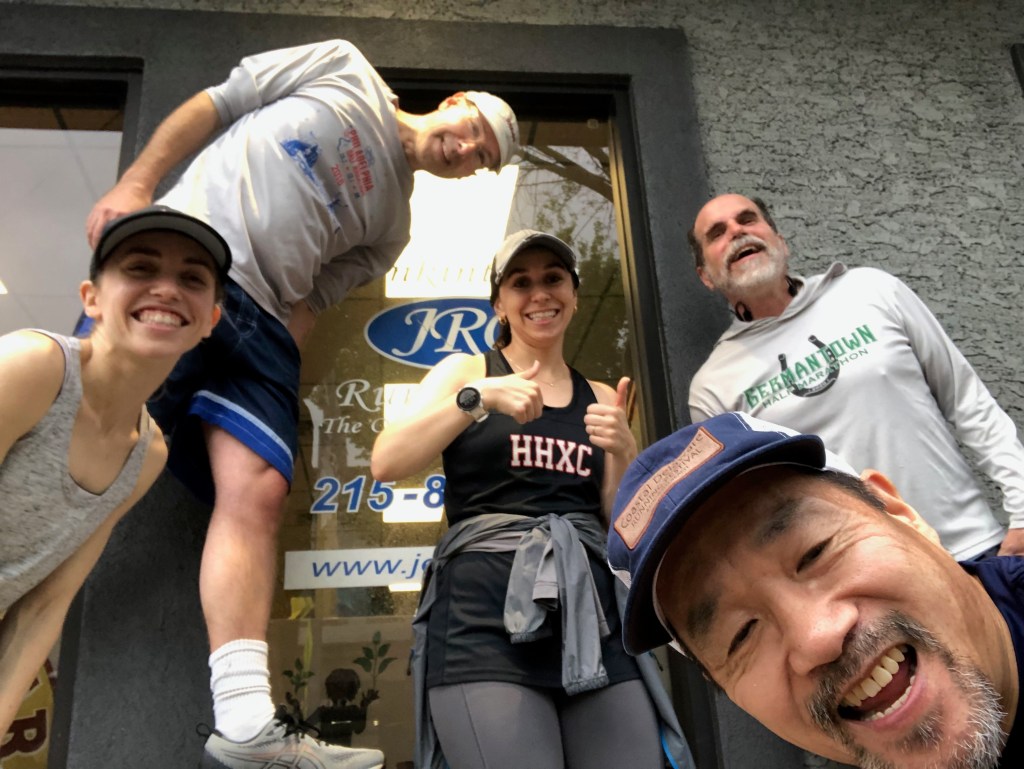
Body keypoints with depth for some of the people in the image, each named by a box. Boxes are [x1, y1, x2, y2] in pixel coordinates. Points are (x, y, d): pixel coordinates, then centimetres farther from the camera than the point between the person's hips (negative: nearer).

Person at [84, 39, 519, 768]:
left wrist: (284, 354, -4)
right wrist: (135, 182, -4)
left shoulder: (390, 224, 24)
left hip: (261, 319, 3)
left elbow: (309, 298, 14)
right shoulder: (346, 70, 17)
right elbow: (214, 104, 10)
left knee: (257, 495, -15)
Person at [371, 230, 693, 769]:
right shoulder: (465, 371, 7)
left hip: (592, 614, 4)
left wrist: (624, 452, -4)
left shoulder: (600, 400, 16)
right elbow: (385, 464, -6)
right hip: (484, 614, -3)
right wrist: (479, 397, -14)